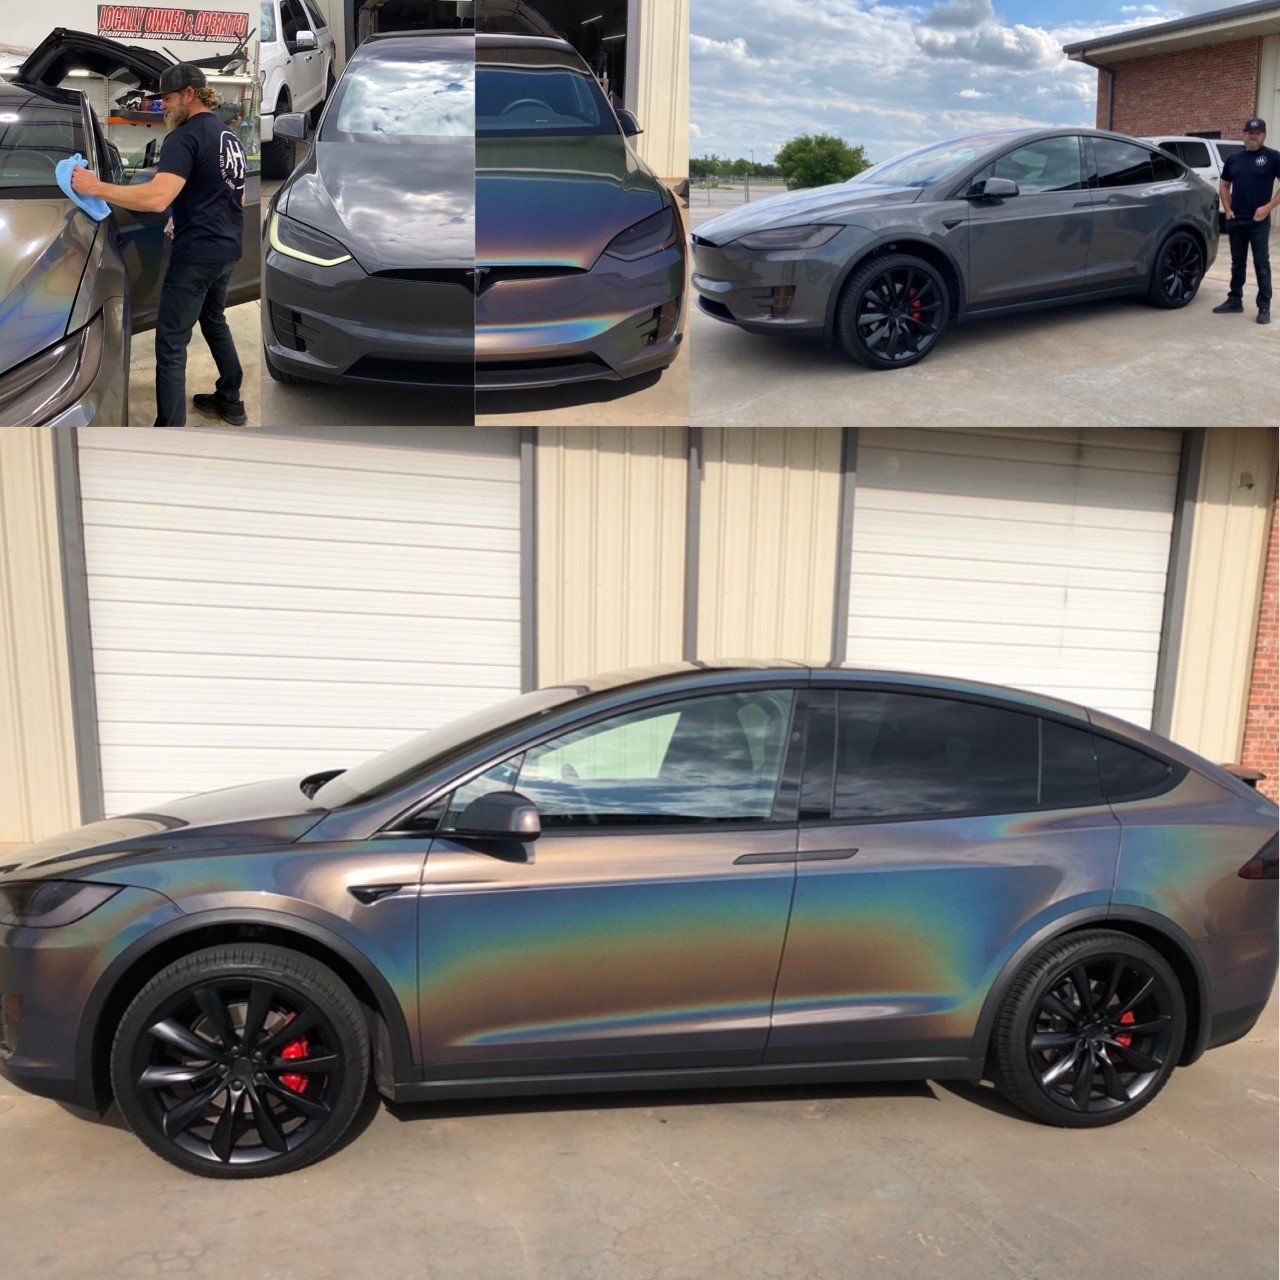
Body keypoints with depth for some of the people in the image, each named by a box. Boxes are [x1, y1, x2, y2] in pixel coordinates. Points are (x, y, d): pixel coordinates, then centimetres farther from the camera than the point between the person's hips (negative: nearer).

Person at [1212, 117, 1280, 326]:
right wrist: (1227, 209, 6)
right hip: (1235, 221, 5)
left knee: (1261, 264, -2)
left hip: (1259, 221, -4)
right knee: (1238, 263, 13)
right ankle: (1235, 300, 23)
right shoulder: (1233, 159, 12)